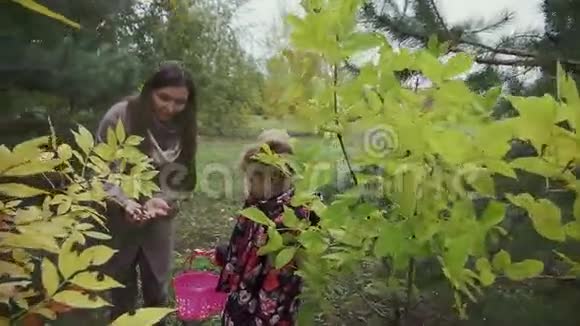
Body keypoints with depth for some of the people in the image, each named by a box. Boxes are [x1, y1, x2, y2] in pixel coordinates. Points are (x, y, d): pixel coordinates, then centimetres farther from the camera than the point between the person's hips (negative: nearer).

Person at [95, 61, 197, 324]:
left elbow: (181, 178, -6)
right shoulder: (120, 116, -17)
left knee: (158, 290, 19)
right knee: (121, 292, 15)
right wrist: (124, 202, -31)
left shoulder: (185, 127, -6)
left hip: (159, 221, 3)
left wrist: (161, 200, -25)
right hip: (118, 220, -2)